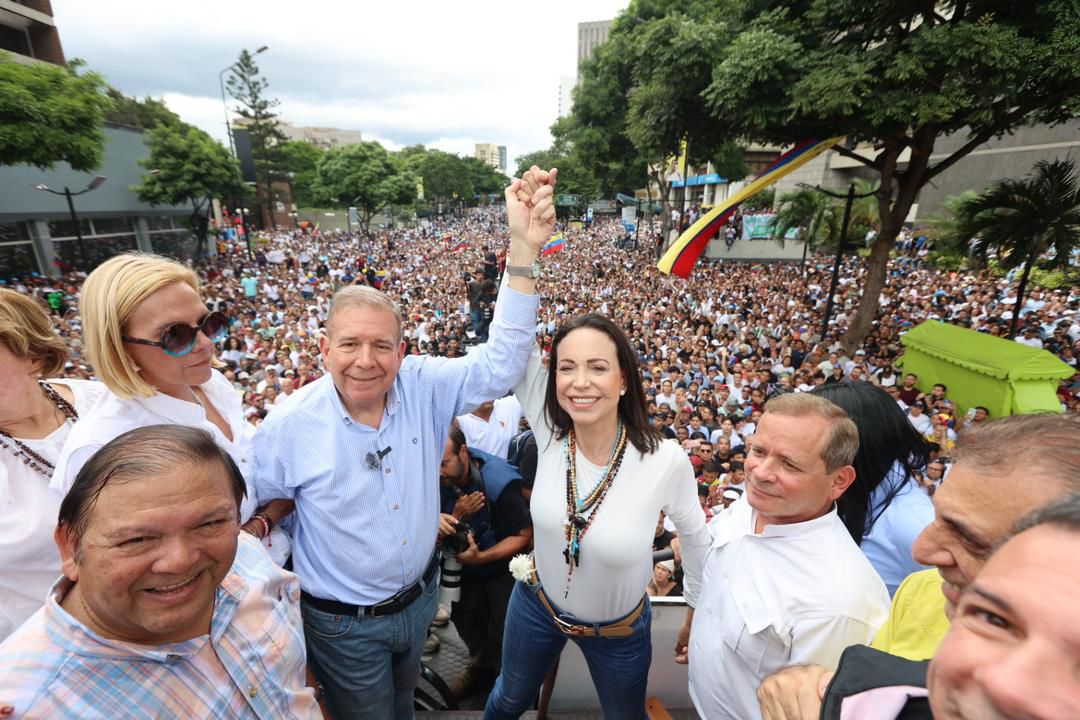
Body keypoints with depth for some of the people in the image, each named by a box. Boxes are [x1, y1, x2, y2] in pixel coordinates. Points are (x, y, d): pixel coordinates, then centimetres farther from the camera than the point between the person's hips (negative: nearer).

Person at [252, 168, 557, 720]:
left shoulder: (424, 388, -18)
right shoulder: (289, 425, -22)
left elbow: (499, 366, -31)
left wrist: (524, 249, -40)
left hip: (421, 598, 3)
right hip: (344, 626, -2)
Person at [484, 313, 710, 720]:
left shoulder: (667, 461, -29)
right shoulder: (549, 428, -24)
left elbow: (694, 533, -8)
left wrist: (699, 610, 5)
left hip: (619, 630, -1)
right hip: (537, 604, 2)